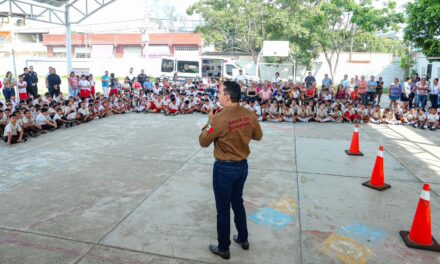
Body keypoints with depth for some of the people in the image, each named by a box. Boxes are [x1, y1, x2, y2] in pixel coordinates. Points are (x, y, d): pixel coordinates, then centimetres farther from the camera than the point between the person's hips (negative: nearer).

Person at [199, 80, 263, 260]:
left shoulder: (219, 119, -23)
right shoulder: (249, 115, -7)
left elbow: (203, 142, -11)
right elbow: (258, 136, 9)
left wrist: (210, 122, -1)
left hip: (224, 169, -6)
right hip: (243, 166, 6)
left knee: (223, 209, 10)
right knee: (238, 202, 25)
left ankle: (223, 248, 27)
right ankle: (243, 239, 41)